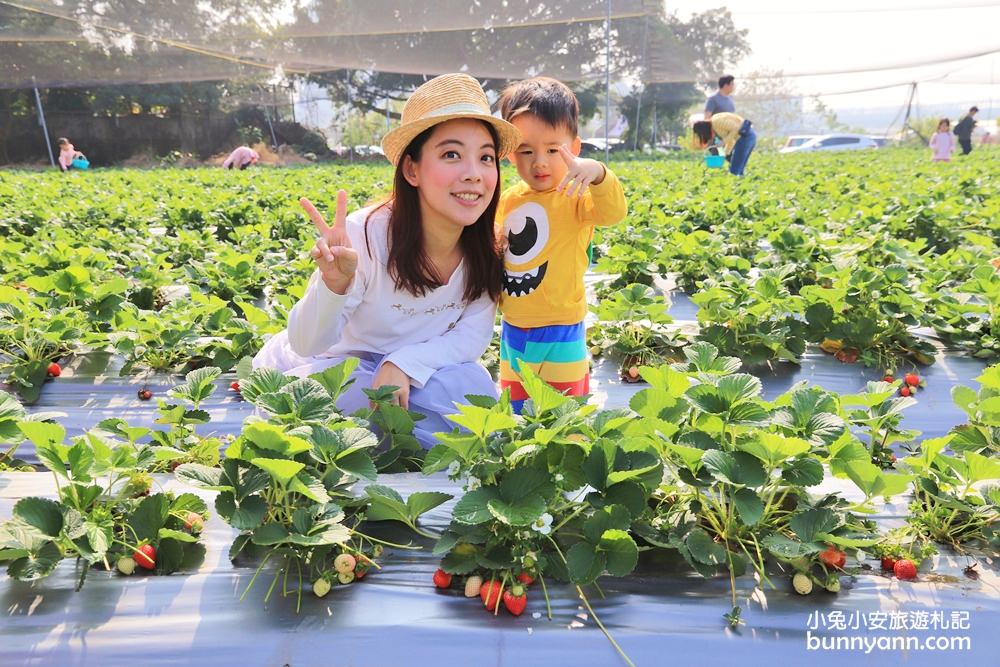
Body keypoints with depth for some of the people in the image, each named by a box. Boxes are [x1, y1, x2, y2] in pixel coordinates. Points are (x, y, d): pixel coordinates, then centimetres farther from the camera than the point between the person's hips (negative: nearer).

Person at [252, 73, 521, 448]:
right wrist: (335, 285, -48)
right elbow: (305, 344, -26)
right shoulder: (365, 235, -30)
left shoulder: (485, 247, -16)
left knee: (476, 392, -24)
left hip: (408, 376, 3)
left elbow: (475, 335, -12)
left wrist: (403, 364, -29)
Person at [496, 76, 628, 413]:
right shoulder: (507, 201, 4)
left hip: (560, 331, -5)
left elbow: (614, 212, -33)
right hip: (512, 329, 6)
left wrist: (596, 172, -49)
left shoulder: (575, 195, -13)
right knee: (513, 413, 20)